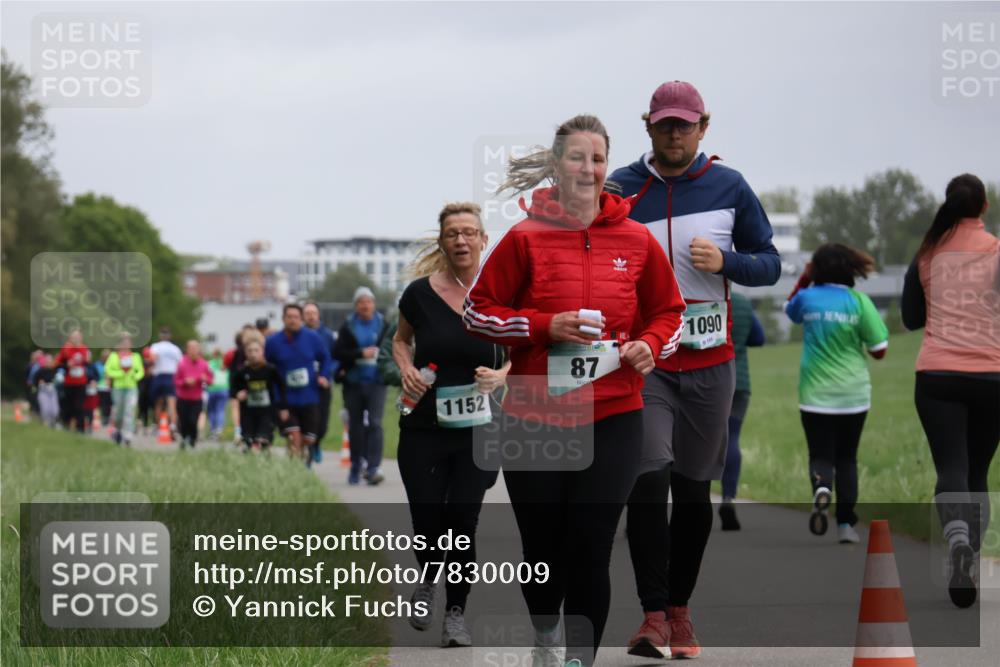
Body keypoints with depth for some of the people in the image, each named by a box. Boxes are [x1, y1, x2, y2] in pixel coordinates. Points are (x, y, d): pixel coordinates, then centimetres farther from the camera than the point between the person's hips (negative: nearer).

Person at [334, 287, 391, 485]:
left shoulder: (383, 325, 5)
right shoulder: (347, 327, 4)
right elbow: (337, 353, -6)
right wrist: (361, 354, -16)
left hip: (376, 383, -1)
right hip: (354, 383, 1)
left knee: (375, 424, -13)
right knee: (355, 426, 9)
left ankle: (373, 467, -17)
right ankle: (355, 467, 22)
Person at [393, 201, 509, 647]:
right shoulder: (420, 293, -4)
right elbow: (401, 340, 15)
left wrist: (502, 375, -13)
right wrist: (406, 370, -5)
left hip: (478, 428, 0)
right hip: (423, 427, 0)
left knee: (463, 519, -2)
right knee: (427, 520, -2)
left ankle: (456, 613, 14)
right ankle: (426, 580, 32)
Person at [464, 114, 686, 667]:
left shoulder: (636, 240, 4)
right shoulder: (526, 238, -2)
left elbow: (668, 312, 15)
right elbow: (477, 311, 0)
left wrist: (650, 345, -6)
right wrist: (545, 327, -13)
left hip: (612, 419, 1)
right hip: (534, 418, 0)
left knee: (590, 553, -3)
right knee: (543, 548, 10)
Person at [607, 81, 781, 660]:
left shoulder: (729, 187, 4)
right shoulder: (620, 189, 2)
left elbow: (770, 264, 8)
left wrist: (725, 261, -12)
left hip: (710, 362, 2)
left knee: (694, 489, 8)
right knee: (648, 480, -15)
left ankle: (680, 608, 20)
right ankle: (654, 616, -13)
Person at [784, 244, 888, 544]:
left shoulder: (807, 297, -2)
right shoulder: (859, 301, -7)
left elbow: (789, 308, 24)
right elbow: (879, 351, -6)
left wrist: (804, 278, 21)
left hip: (815, 395, 0)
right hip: (853, 395, 0)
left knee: (821, 456, 5)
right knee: (847, 459, 13)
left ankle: (821, 487, -29)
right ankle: (846, 524, 8)